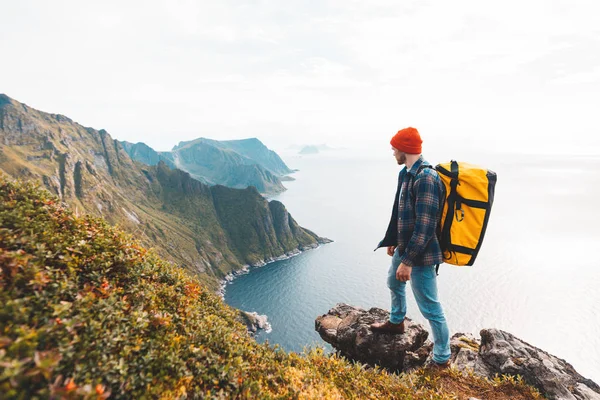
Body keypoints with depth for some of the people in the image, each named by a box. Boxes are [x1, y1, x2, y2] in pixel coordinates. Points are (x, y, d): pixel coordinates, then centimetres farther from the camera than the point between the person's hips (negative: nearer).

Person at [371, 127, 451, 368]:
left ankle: (442, 360, 22)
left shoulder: (426, 178, -25)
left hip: (421, 253, -10)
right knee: (394, 283, 29)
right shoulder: (407, 173, 5)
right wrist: (393, 240, 20)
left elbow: (425, 226, -27)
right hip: (405, 247, 10)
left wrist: (408, 261, -25)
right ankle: (396, 322, 54)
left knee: (430, 308, 3)